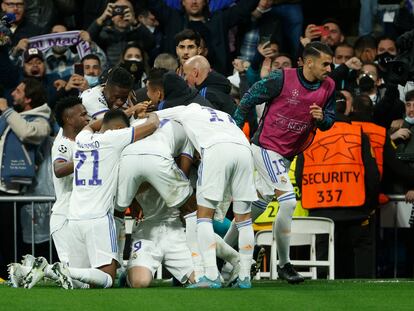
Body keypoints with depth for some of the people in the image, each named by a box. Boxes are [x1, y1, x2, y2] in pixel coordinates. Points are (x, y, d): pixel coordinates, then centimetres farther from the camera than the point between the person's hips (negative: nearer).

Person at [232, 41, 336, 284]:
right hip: (266, 147, -7)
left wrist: (322, 118, -14)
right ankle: (284, 265, -8)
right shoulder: (282, 79, -17)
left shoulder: (328, 86, -1)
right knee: (288, 201, -17)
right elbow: (249, 100, -7)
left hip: (287, 155, 7)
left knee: (257, 205, 16)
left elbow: (330, 120, 11)